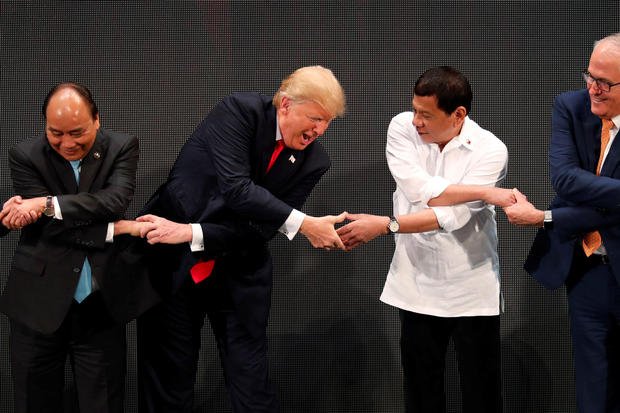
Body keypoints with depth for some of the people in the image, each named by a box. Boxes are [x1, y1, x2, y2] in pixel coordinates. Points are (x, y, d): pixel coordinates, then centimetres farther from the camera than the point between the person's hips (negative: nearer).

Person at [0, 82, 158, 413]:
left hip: (101, 305, 1)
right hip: (39, 303, 0)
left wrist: (48, 204, -25)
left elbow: (115, 200, -16)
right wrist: (118, 229, -18)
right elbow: (47, 226, -12)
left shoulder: (122, 148, 1)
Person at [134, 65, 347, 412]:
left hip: (239, 273, 3)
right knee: (168, 378, 6)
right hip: (173, 260, -2)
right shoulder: (241, 111, -17)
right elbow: (235, 188, -29)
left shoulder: (314, 161, -7)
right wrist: (302, 223, -33)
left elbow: (260, 228, -12)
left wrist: (191, 234, -23)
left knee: (252, 384, 1)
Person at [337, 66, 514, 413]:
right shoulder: (403, 128, -4)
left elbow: (454, 215, -23)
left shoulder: (490, 150, -12)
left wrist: (385, 225, -28)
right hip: (417, 287, 2)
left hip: (472, 291, -2)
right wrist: (485, 192, -18)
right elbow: (420, 189, -18)